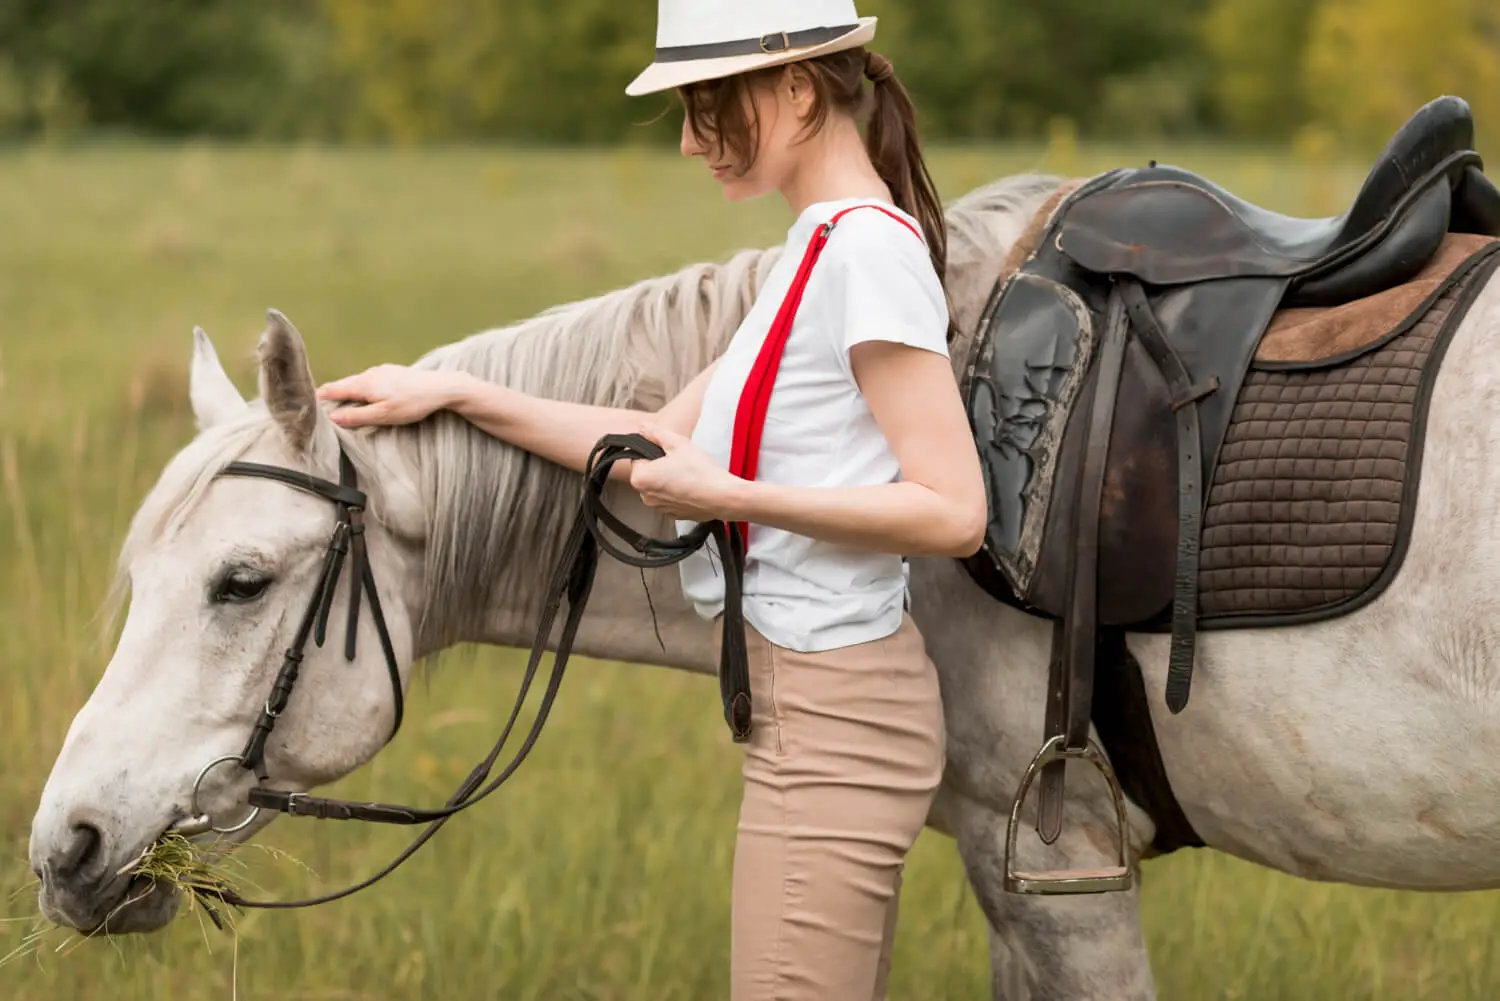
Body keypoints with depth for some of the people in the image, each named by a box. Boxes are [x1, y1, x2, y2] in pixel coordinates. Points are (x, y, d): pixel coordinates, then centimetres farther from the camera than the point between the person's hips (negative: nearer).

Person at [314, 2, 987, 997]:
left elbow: (954, 512, -21)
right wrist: (453, 394, 12)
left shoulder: (870, 252, -16)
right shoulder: (824, 248, 14)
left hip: (831, 719, -10)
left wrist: (731, 495, -21)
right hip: (815, 702, 10)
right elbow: (667, 440, 16)